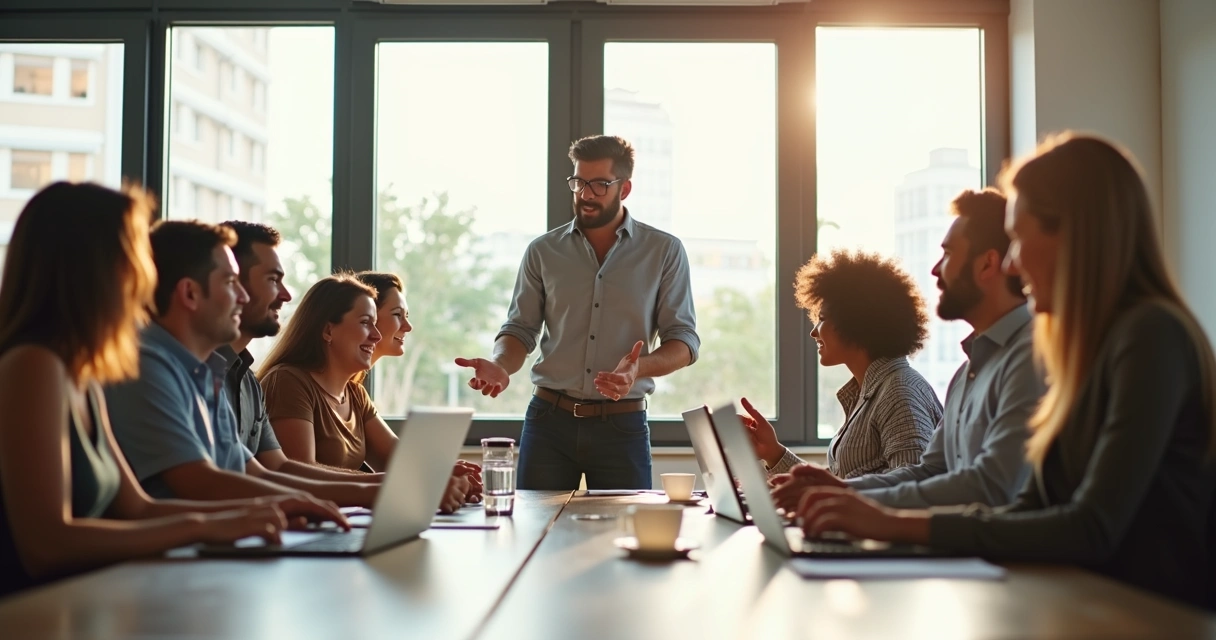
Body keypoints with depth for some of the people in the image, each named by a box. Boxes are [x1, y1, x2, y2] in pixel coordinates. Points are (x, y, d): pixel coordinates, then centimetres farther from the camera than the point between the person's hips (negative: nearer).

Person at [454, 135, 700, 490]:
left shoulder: (665, 251, 1)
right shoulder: (542, 251, 6)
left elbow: (684, 340, -1)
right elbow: (520, 329, 8)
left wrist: (640, 367, -22)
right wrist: (500, 365, -15)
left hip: (623, 425, -1)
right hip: (549, 421, 1)